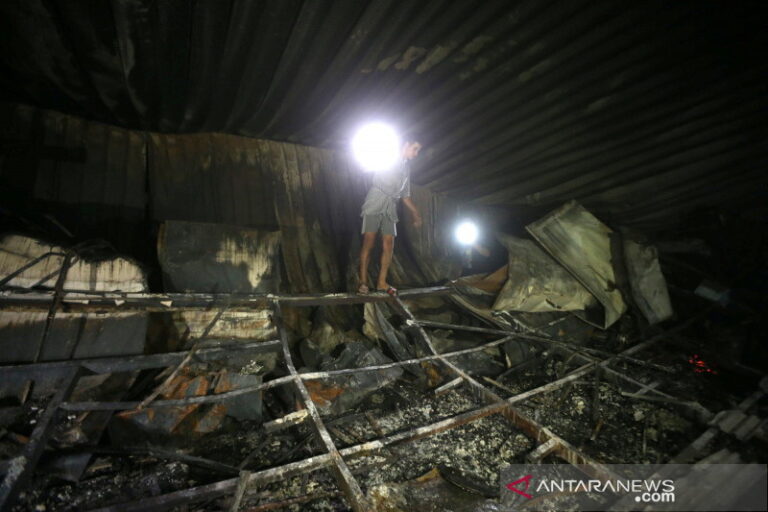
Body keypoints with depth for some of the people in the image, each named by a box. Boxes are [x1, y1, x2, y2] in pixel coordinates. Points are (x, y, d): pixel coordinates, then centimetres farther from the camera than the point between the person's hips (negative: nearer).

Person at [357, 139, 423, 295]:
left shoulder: (407, 167, 23)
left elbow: (405, 194, 25)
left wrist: (414, 212, 20)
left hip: (391, 208, 5)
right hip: (375, 204, -5)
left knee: (389, 244, -4)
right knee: (368, 242, -11)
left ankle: (382, 282, 1)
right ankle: (363, 282, -9)